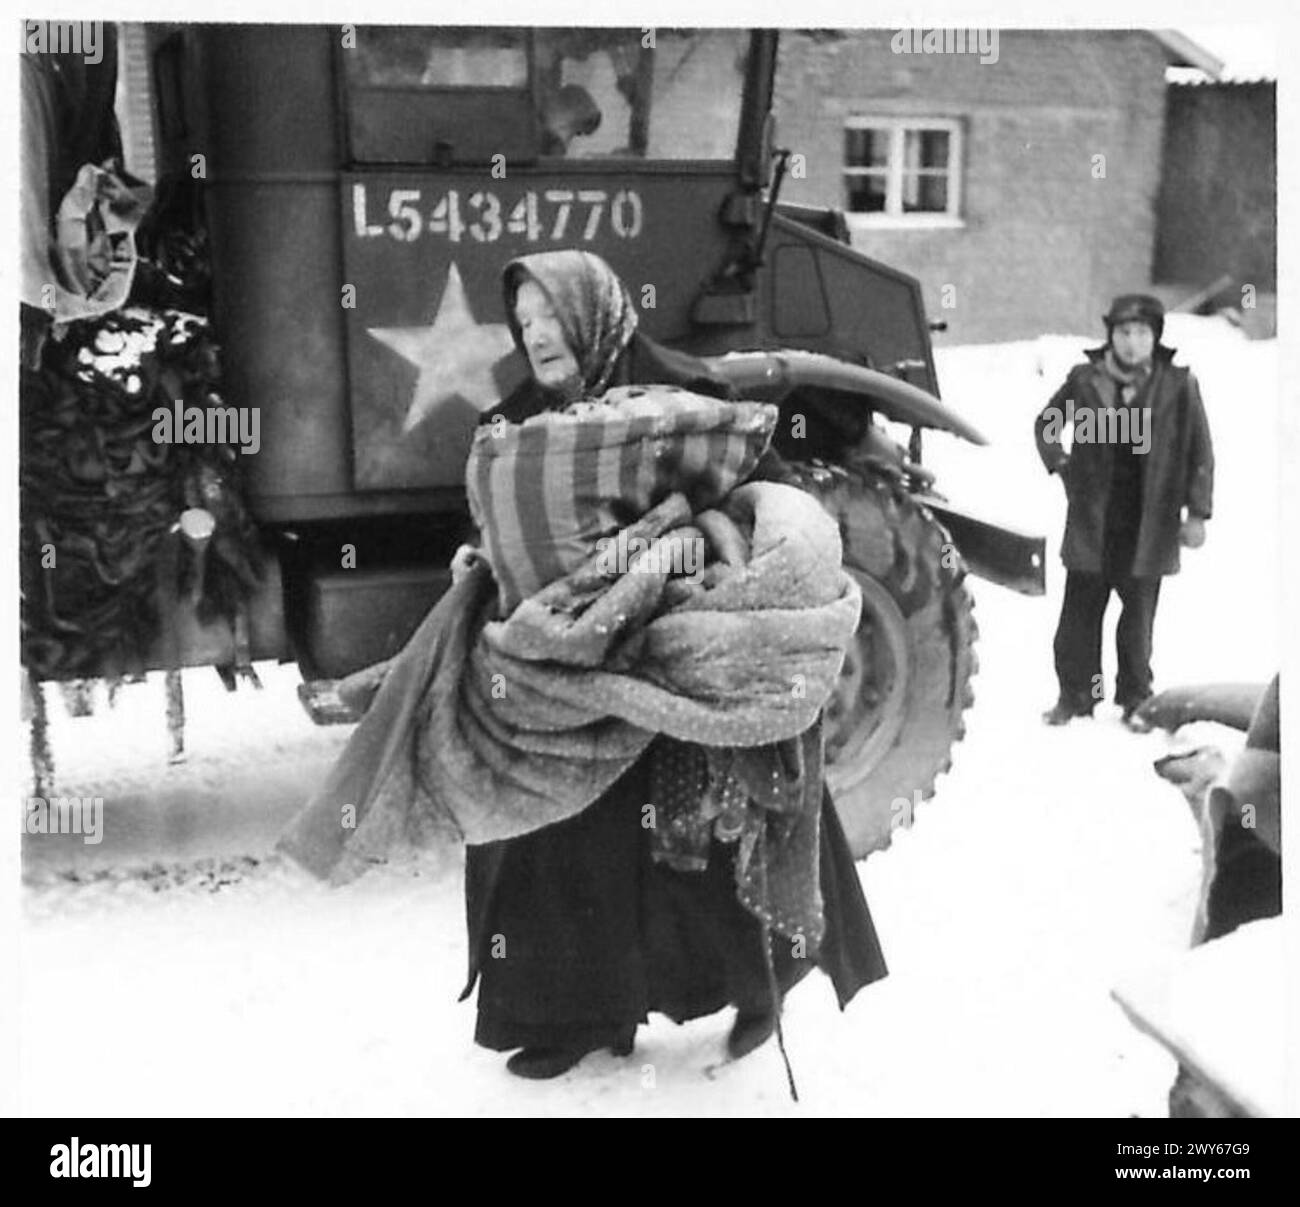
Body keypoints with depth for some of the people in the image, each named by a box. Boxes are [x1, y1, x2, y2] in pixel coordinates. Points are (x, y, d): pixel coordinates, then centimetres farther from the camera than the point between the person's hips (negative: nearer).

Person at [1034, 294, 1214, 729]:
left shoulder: (1178, 385, -2)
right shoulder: (1085, 379, 1)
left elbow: (1200, 452, 4)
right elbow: (1045, 423, 17)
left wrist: (1196, 512, 0)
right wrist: (1061, 465, 4)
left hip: (1150, 523, -1)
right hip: (1091, 520, 1)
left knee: (1139, 615, 6)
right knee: (1080, 609, 4)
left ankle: (1134, 700, 20)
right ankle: (1074, 695, 18)